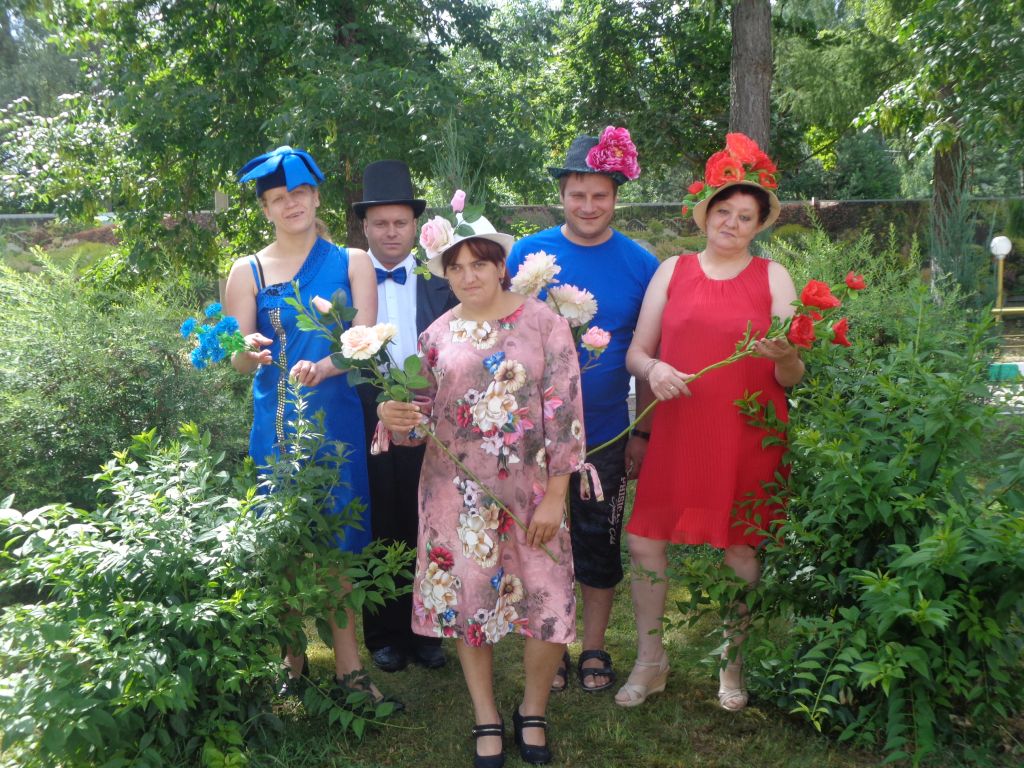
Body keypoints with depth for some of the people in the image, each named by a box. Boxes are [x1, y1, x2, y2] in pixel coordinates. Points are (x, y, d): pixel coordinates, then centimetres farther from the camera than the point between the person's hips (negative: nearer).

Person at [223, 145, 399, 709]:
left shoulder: (351, 263, 6)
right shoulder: (248, 271, 6)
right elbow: (238, 361, 1)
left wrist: (320, 368, -26)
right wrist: (251, 351, -23)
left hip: (336, 420, 0)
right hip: (276, 423, 1)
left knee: (335, 541, 2)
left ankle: (347, 666, 11)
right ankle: (294, 662, 19)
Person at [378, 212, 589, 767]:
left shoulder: (544, 323, -5)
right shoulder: (437, 336, 4)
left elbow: (565, 412, -7)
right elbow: (420, 412, 8)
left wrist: (555, 496, -10)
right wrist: (394, 415, -16)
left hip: (530, 486, -2)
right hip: (458, 488, 2)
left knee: (547, 601, 0)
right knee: (466, 598, 7)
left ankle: (533, 711, 26)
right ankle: (487, 719, 27)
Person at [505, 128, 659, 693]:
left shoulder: (639, 264, -2)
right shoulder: (528, 254, -3)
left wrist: (643, 431, 0)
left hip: (607, 433, 0)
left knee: (599, 541, 11)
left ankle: (594, 648, 29)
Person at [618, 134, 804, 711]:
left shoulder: (774, 278, 4)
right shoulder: (672, 271, 7)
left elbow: (793, 378, 1)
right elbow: (636, 353, 8)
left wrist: (785, 356, -21)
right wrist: (653, 369, -14)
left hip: (747, 438, -1)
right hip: (677, 431, 2)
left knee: (741, 550, 7)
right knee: (646, 542, 2)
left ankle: (734, 664, 30)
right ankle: (651, 661, 24)